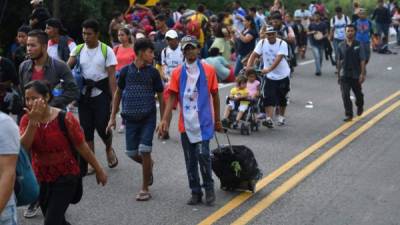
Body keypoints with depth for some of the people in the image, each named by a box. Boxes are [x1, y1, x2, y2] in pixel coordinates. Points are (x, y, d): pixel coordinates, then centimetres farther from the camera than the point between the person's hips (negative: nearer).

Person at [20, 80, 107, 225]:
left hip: (66, 178, -5)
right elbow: (23, 149, -23)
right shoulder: (26, 120, -7)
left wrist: (98, 170, -2)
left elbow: (82, 147, -9)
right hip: (40, 179, 5)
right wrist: (33, 122, -32)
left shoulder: (64, 119, -17)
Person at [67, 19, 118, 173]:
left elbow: (112, 76, -6)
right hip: (84, 94, 3)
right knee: (86, 129, 4)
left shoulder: (106, 51, -4)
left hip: (101, 94, -3)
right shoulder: (78, 50, 5)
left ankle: (109, 149, 26)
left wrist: (114, 98, -11)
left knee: (102, 126, -7)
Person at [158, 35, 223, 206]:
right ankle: (195, 192, 19)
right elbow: (172, 97, 1)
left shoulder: (208, 71, -1)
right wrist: (165, 120, -9)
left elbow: (215, 96, 7)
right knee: (190, 159, 8)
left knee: (202, 154, -12)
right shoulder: (177, 73, 3)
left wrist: (217, 120, 10)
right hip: (186, 122, 3)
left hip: (203, 121, -2)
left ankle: (209, 189, 8)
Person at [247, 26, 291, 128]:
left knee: (282, 98, 11)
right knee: (268, 98, -12)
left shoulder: (282, 43, -16)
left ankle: (281, 117, 31)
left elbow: (278, 59, -27)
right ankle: (269, 119, -16)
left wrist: (268, 69, -39)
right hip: (269, 76, 2)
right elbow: (254, 55, -9)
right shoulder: (262, 43, -5)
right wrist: (248, 67, -26)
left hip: (282, 75, -2)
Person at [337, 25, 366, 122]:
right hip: (344, 75, 1)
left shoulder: (358, 45, -6)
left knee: (358, 94, 16)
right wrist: (338, 75, 11)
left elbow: (362, 60, -8)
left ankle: (360, 106, 45)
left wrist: (362, 74, -15)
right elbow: (340, 61, 9)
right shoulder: (342, 46, 1)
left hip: (356, 75, -1)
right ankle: (348, 114, -3)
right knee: (345, 95, -9)